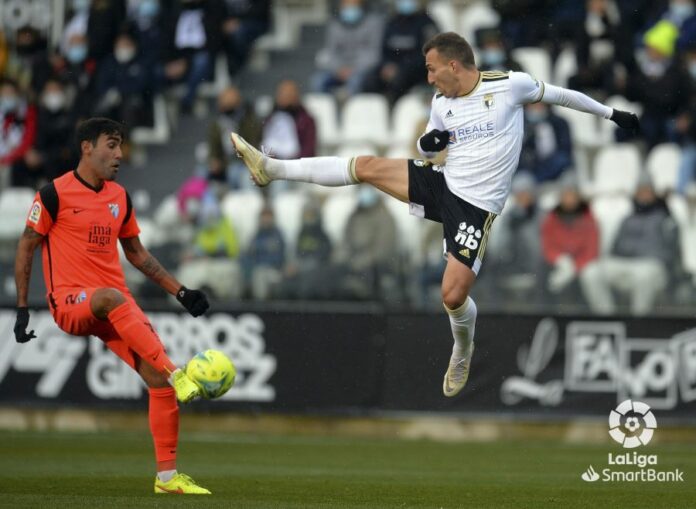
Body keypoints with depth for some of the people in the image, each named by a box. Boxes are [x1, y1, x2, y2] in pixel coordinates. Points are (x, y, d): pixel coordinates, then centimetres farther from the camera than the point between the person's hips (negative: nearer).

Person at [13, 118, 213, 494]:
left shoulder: (119, 197, 13)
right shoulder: (55, 194, -5)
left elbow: (136, 253, 23)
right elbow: (26, 247, 0)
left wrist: (180, 291, 15)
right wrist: (22, 309, -4)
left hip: (114, 305, 6)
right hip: (70, 303, -6)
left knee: (159, 379, -9)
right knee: (114, 297, -41)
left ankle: (167, 476, -2)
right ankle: (178, 376, -46)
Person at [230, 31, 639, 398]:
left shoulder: (510, 85, -13)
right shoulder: (442, 103, 4)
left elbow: (558, 94, 1)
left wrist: (611, 113, 10)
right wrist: (428, 142, -5)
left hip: (476, 205, -5)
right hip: (443, 185, 5)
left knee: (453, 295, -15)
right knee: (367, 167, -8)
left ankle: (463, 352, 18)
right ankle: (272, 169, -2)